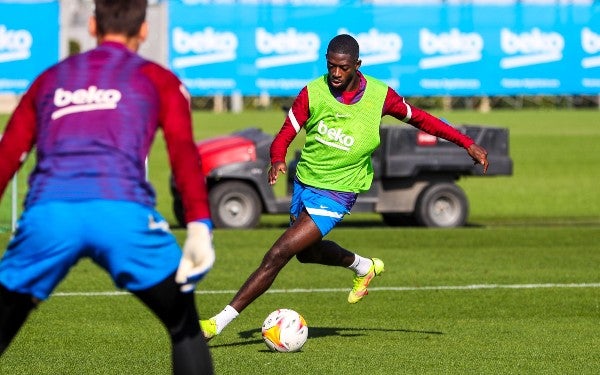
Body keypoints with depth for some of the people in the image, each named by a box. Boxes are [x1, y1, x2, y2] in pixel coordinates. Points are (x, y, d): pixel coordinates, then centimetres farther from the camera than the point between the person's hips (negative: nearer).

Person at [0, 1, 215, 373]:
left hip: (47, 213, 2)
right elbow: (184, 151, 4)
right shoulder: (158, 80, 21)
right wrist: (200, 227, -6)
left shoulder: (50, 79, 30)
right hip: (123, 213, -2)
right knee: (184, 325, 14)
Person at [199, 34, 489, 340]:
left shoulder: (379, 96, -13)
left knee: (278, 255, -15)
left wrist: (468, 144, 4)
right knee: (306, 251, 29)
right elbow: (284, 136, -9)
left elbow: (419, 119, 3)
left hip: (336, 194, -5)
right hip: (303, 184, 5)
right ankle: (363, 267, 57)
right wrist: (277, 161, -32)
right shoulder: (312, 93, -12)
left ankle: (220, 321, -11)